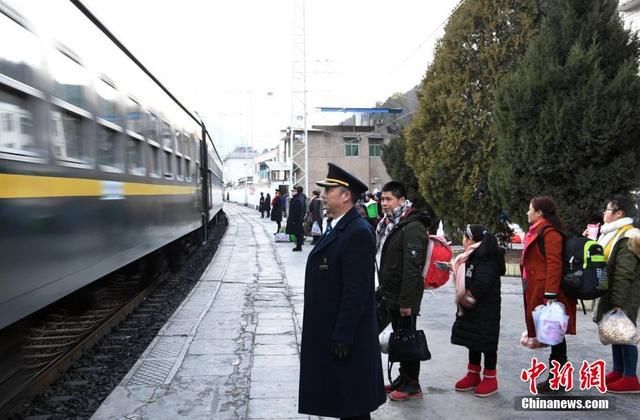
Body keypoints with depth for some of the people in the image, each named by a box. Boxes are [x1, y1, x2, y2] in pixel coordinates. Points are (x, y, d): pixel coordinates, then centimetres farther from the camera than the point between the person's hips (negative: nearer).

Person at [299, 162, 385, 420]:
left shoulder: (358, 233, -20)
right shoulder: (335, 227, 11)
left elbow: (356, 291, -23)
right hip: (330, 332, 9)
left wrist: (342, 337, -22)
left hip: (345, 336, -9)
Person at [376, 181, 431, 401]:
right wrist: (383, 289, 18)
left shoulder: (412, 227, -19)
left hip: (404, 296, -9)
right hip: (391, 294, 9)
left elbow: (412, 268, -24)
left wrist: (406, 301, -25)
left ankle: (412, 385, 15)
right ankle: (403, 378, 30)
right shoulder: (389, 224, 11)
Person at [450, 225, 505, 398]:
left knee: (486, 342, 1)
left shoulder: (487, 258, -19)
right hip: (470, 308, 9)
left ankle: (490, 378, 13)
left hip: (485, 310, -9)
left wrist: (469, 298, -19)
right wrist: (454, 268, 4)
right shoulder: (471, 257, 13)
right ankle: (473, 374, 27)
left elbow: (482, 284, -27)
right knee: (472, 341, 16)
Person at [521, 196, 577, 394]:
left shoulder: (549, 232, -15)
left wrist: (550, 295, -24)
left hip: (547, 293, -10)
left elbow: (554, 265, -21)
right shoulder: (537, 232, 15)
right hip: (537, 292, 10)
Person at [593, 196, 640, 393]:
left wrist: (618, 303, -23)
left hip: (623, 297, -9)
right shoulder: (614, 235, 13)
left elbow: (624, 275, -22)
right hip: (612, 295, 9)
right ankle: (618, 371, 23)